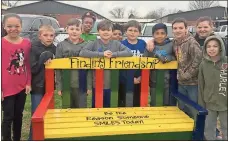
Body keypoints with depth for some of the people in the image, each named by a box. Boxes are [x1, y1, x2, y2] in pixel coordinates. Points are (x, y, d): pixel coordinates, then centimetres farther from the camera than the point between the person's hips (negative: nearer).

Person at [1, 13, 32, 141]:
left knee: (19, 115, 17)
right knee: (8, 117, 6)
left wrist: (28, 83, 3)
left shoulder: (27, 43, 0)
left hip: (22, 87, 4)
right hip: (7, 88, -4)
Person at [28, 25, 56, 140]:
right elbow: (32, 69, -14)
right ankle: (33, 138, 14)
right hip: (37, 87, -5)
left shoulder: (54, 49, 5)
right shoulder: (34, 48, -9)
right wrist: (44, 57, -22)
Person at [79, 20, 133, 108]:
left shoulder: (116, 44, 3)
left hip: (112, 84, 2)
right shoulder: (94, 44, -3)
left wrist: (114, 54, -19)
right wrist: (102, 54, -23)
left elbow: (129, 52, -6)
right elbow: (82, 53, -18)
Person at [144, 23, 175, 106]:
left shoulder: (171, 45, -2)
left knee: (167, 105, 12)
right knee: (154, 105, 15)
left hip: (168, 81, -1)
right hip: (154, 81, 1)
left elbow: (176, 57, -3)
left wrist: (166, 59, -16)